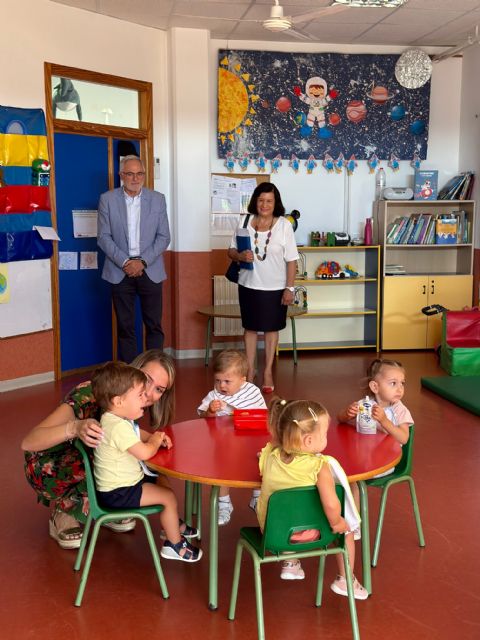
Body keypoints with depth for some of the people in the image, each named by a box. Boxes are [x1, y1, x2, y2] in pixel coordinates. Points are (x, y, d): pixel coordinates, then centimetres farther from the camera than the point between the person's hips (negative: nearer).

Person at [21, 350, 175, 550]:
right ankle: (63, 510, -8)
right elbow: (28, 442, -39)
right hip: (48, 467, -6)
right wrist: (74, 428, -56)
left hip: (90, 460, 6)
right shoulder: (89, 396, -33)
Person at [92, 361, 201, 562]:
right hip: (117, 493, -11)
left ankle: (173, 525, 41)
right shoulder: (118, 427, -29)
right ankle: (175, 544, 6)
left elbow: (139, 434, 22)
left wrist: (156, 436, 1)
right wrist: (155, 441, -9)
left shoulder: (120, 419, 4)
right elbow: (145, 452, -32)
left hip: (125, 480, 11)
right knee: (168, 497, -9)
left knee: (161, 482, 24)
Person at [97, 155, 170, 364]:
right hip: (120, 271, -1)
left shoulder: (157, 199, 4)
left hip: (150, 270, 1)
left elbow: (163, 237, 1)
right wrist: (125, 262, -12)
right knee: (125, 327, 4)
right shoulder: (107, 199, 2)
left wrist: (142, 261, -11)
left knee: (154, 325, 3)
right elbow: (104, 237, -1)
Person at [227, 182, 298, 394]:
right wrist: (240, 255, -18)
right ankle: (250, 370, 24)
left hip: (275, 287, -2)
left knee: (271, 328, 10)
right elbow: (231, 250, 6)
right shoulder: (245, 223, -1)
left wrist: (290, 288, -10)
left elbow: (291, 260, -7)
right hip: (249, 285, 2)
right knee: (250, 327, 12)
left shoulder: (284, 225, -7)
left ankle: (268, 372, 22)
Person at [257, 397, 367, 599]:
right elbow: (331, 506, -37)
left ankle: (289, 563, 43)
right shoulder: (319, 466, -27)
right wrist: (336, 522, -18)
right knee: (345, 527, 24)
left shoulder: (269, 455, -15)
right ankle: (344, 580, 31)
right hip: (308, 533, -4)